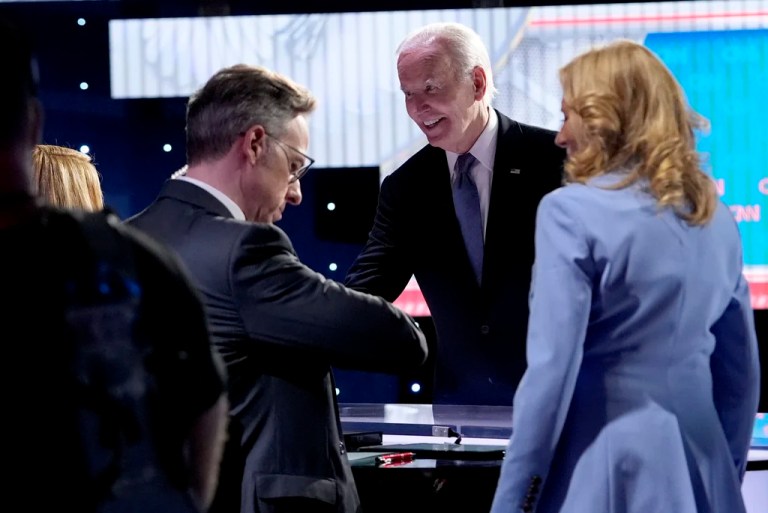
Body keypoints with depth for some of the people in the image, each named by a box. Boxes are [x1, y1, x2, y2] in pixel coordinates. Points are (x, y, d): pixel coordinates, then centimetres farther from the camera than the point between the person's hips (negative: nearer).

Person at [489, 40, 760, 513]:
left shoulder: (572, 213, -9)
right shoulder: (716, 217, 10)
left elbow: (552, 369, -14)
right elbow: (742, 372, 14)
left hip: (602, 470, -6)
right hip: (698, 469, 6)